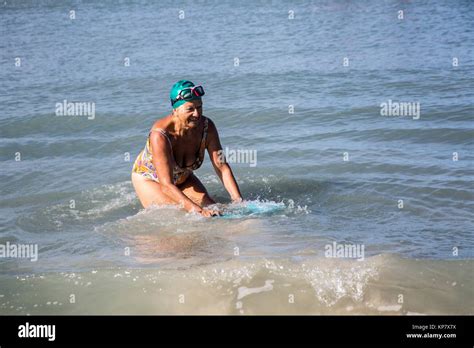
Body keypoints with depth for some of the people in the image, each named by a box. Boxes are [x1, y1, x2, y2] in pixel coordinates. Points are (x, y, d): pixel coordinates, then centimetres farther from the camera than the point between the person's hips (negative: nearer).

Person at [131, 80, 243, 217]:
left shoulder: (207, 127, -25)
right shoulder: (160, 135, -40)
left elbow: (222, 167, -21)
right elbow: (166, 185, -42)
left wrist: (239, 201, -34)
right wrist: (199, 211, -51)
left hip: (182, 178, 5)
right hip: (149, 178, -5)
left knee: (211, 208, -12)